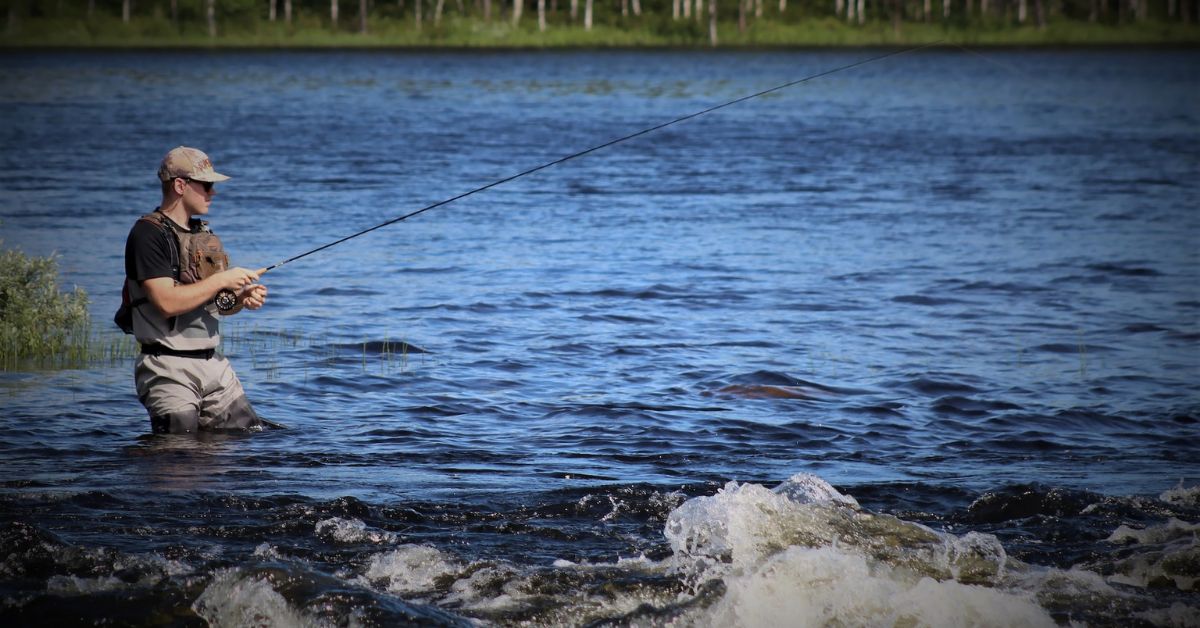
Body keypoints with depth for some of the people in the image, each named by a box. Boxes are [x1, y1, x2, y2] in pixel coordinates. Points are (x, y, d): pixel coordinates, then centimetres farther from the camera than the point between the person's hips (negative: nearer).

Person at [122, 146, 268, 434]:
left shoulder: (204, 234, 16)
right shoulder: (148, 234, -12)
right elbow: (167, 302, -22)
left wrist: (242, 299, 1)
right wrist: (222, 279, -15)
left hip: (214, 364, 8)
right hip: (169, 368, -8)